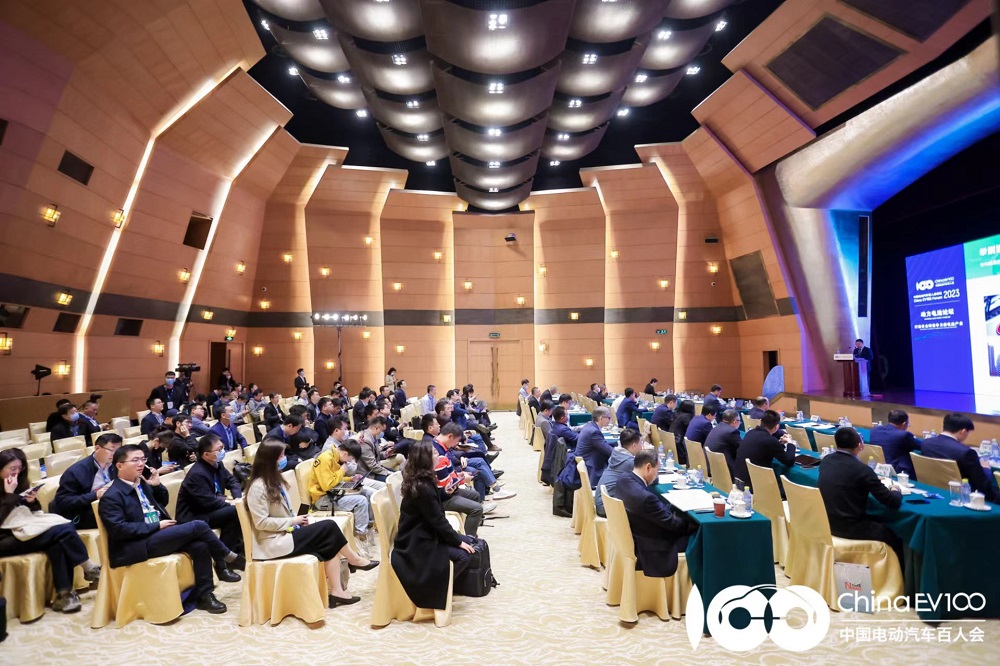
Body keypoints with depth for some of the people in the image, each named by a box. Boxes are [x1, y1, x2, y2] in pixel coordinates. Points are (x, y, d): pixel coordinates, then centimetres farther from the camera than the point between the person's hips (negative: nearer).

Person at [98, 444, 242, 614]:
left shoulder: (142, 483, 15)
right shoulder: (111, 497, -9)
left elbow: (161, 503, 24)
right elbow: (119, 529, -18)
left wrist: (157, 485, 6)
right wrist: (157, 526, -17)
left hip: (157, 535, 8)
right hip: (136, 547, -8)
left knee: (200, 545, -18)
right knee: (198, 526, -21)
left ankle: (203, 594, -7)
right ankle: (229, 558, 0)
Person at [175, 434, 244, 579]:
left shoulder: (217, 464, 1)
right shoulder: (197, 474, -25)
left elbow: (232, 481, 10)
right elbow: (209, 503, -27)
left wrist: (238, 498, -9)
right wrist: (232, 503, -15)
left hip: (210, 509, 9)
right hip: (193, 517, -9)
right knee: (234, 512, -27)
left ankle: (238, 549, 6)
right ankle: (221, 563, -18)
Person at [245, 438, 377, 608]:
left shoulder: (274, 480, 10)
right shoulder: (258, 487, -18)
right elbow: (261, 522, -21)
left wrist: (297, 520, 0)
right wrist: (292, 521, -16)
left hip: (287, 532, 8)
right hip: (275, 542, -8)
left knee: (330, 544, -12)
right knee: (329, 528, -14)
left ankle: (337, 591, -12)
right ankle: (354, 560, 7)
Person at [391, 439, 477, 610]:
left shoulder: (419, 480, 3)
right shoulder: (423, 487, -27)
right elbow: (437, 520, -21)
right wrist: (458, 541, -12)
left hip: (423, 534, 10)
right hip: (417, 543, -10)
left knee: (470, 542, 7)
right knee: (462, 555, -18)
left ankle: (441, 583, 16)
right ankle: (438, 588, 0)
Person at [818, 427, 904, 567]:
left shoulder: (826, 461, 0)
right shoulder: (862, 469, -19)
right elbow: (892, 502, -10)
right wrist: (896, 490, 11)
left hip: (827, 521, 7)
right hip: (850, 527, -7)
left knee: (876, 521, 30)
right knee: (895, 538, 14)